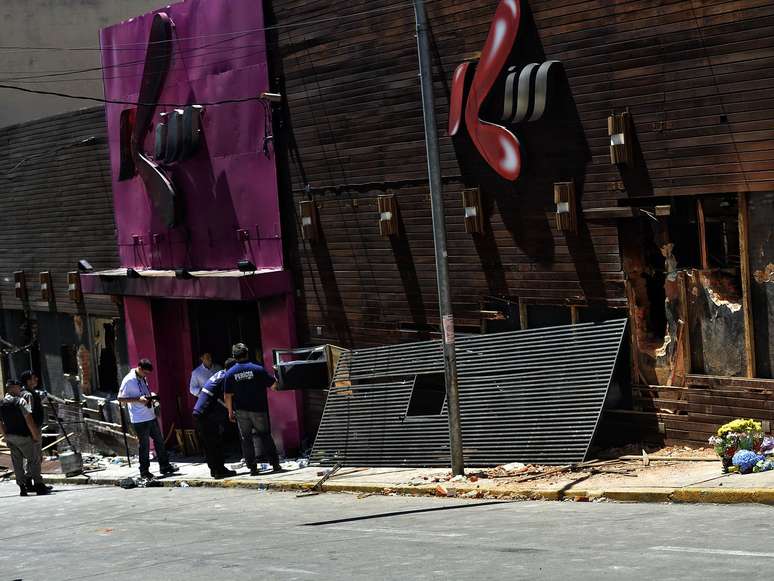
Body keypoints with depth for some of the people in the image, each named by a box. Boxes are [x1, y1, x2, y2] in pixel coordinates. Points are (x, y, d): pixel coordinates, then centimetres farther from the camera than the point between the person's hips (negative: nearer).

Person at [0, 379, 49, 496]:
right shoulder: (20, 401, -12)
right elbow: (28, 419, -18)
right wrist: (35, 434, -11)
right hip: (23, 436, -6)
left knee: (17, 463, 9)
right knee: (34, 460, 2)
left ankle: (22, 487, 9)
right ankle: (38, 485, -1)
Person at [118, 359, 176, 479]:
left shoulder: (143, 378, 10)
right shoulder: (129, 380, -14)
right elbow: (120, 398, -14)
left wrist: (150, 396, 4)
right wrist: (138, 399, -22)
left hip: (151, 416, 8)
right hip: (140, 419, -8)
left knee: (159, 440, 12)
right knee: (144, 445, 0)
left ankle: (164, 466, 20)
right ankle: (144, 470, 11)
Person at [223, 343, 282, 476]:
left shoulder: (230, 373, -2)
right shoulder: (257, 369, -7)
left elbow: (227, 396, -1)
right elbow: (273, 385, -4)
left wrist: (230, 412, 9)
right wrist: (274, 380, 19)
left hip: (241, 411, 1)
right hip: (258, 410, -1)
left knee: (246, 440, 8)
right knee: (265, 436, 10)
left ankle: (253, 468, 6)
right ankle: (275, 464, 8)